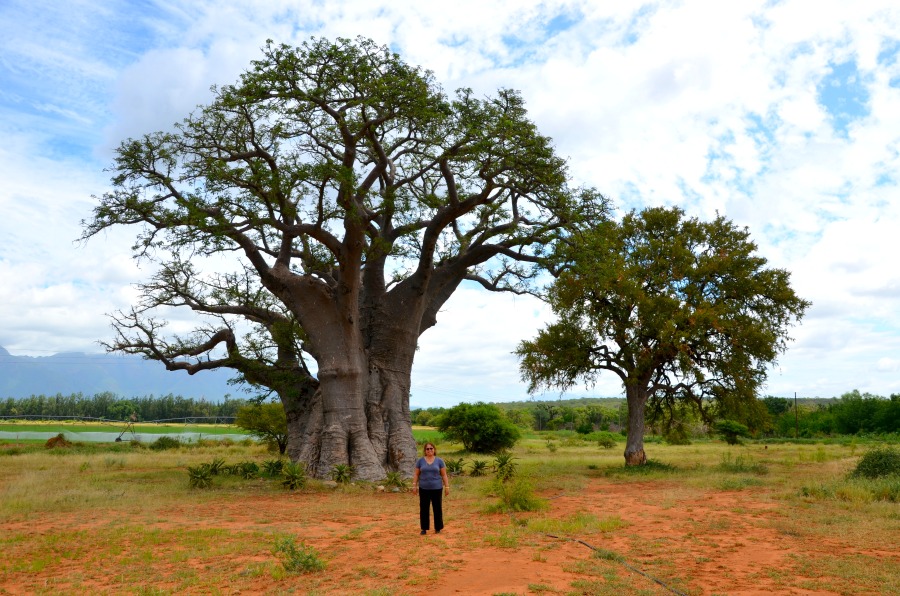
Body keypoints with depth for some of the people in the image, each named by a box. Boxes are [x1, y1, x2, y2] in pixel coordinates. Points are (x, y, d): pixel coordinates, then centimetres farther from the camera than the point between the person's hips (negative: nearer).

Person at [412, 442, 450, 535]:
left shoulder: (439, 461, -1)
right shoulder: (420, 461, 1)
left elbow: (444, 475, 0)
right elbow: (416, 474, 5)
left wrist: (447, 487, -4)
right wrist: (414, 486, -1)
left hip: (436, 488, -1)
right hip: (424, 489, 1)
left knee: (437, 508, 6)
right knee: (423, 508, 5)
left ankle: (438, 527, 18)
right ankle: (424, 528, 15)